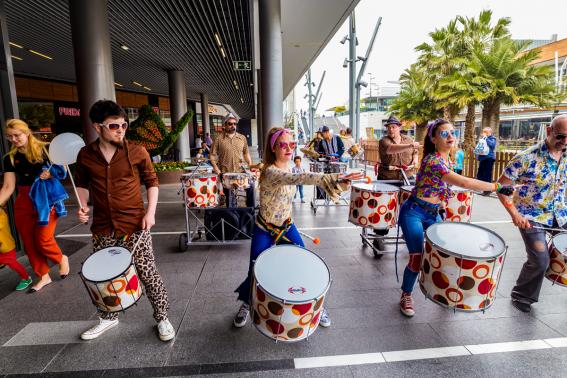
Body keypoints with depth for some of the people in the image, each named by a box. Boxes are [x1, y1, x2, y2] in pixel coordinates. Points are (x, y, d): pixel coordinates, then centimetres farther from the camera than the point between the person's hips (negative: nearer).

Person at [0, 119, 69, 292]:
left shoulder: (44, 150, -4)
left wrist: (51, 173, -21)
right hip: (24, 202, 5)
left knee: (43, 241, -8)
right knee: (29, 244, 9)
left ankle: (62, 259, 24)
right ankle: (44, 276, 25)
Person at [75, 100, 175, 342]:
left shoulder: (137, 152, -6)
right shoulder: (85, 155, 2)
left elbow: (152, 182, 2)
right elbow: (82, 184, 17)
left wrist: (150, 212, -8)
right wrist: (83, 205, -1)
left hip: (135, 226, -3)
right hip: (102, 230, 4)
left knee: (148, 274, 1)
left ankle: (162, 318, 20)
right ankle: (108, 318, 42)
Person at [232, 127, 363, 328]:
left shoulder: (289, 168, -3)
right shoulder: (270, 172, -28)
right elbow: (298, 178, -47)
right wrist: (333, 177, -57)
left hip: (287, 227, 6)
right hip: (264, 230, -5)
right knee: (255, 273, 5)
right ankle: (246, 304, 37)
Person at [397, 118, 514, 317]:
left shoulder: (447, 160, 6)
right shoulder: (432, 161, -24)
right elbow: (464, 183, -31)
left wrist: (440, 206, 15)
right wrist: (497, 187, -24)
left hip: (433, 214, 9)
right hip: (414, 213, -9)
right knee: (417, 257, -9)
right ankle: (406, 296, 13)